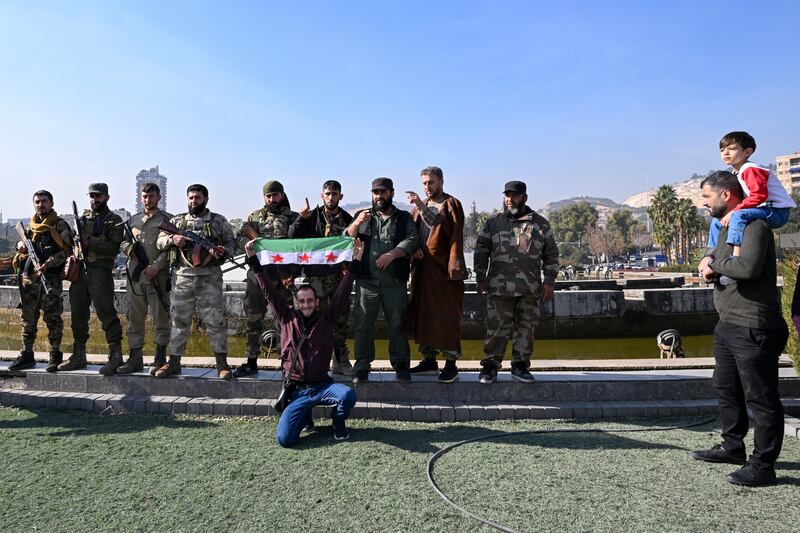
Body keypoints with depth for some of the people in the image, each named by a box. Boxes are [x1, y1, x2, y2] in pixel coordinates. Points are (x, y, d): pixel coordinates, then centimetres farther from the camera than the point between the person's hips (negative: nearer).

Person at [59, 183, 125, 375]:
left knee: (106, 313, -9)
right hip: (80, 270, 6)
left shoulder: (114, 220, 4)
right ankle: (78, 356, 21)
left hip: (101, 271, -6)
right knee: (78, 314, 11)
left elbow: (114, 247, -8)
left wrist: (91, 242, -18)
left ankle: (115, 356, -6)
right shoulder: (83, 217, 19)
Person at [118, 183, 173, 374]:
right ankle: (135, 358, 17)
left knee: (161, 318, -1)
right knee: (134, 317, 8)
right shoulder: (133, 220, 18)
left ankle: (160, 359, 8)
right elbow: (123, 243, 21)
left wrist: (157, 265, -16)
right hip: (135, 276, 5)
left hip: (158, 276, -5)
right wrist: (129, 248, -2)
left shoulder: (167, 219, 3)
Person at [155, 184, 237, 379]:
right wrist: (172, 239, -8)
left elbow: (232, 242, 8)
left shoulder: (219, 221, 8)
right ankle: (174, 362, 20)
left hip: (210, 278, -2)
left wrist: (223, 251, -13)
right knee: (179, 320, 9)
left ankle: (222, 363, 5)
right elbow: (159, 242, 13)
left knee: (215, 320, -2)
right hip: (182, 277, 3)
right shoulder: (177, 221, 14)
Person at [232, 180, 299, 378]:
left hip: (283, 276, -2)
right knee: (253, 318, 7)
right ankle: (251, 362, 18)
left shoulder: (293, 218, 7)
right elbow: (239, 238, 10)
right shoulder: (255, 216, 14)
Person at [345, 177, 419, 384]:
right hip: (366, 281, 1)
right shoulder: (363, 216, 16)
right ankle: (362, 367, 12)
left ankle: (401, 366, 14)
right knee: (363, 325, 2)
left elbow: (412, 240, -3)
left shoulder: (404, 218, 12)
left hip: (395, 282, -1)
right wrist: (356, 224, -13)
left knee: (397, 325, 4)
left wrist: (392, 254, -18)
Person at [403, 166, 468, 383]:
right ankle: (429, 359, 22)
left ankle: (451, 363, 5)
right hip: (422, 268, 7)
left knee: (447, 316, -4)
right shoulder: (420, 206, 18)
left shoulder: (451, 204, -1)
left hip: (443, 268, -6)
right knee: (422, 314, 10)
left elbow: (455, 234, -14)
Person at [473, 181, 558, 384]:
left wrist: (549, 282, 4)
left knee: (526, 327, 7)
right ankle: (490, 365, 9)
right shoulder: (493, 223, 10)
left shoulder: (540, 224, 10)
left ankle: (520, 365, 18)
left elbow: (551, 254, 11)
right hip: (499, 287, -1)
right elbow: (481, 251, 9)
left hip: (530, 288, 1)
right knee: (496, 328, -1)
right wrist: (481, 278, 1)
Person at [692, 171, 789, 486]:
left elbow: (748, 267, -30)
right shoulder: (727, 227, 15)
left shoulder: (753, 226, -16)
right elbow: (715, 257, 23)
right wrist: (709, 264, 0)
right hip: (728, 324, 11)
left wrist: (716, 265, -12)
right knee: (726, 388, 20)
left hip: (753, 328, -11)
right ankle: (733, 446, 35)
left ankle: (763, 466, 9)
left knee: (760, 397, -1)